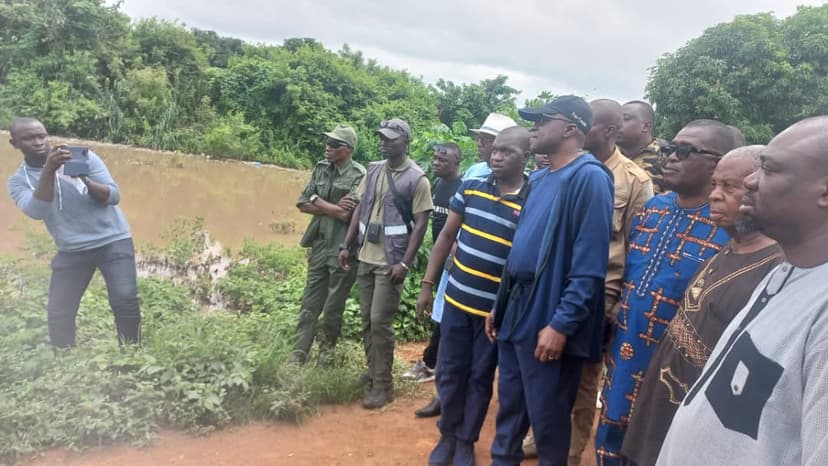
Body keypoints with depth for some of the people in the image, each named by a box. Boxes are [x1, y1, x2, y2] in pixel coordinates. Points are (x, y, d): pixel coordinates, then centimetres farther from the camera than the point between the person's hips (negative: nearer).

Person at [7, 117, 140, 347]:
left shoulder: (83, 156, -2)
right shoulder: (18, 180, 3)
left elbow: (114, 195, -8)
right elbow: (37, 212, -18)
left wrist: (85, 181, -26)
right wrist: (48, 171, -28)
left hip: (113, 241, -2)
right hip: (71, 252, 2)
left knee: (125, 302, -12)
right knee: (58, 313, -1)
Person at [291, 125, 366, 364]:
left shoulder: (359, 175, -14)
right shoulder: (321, 169, 6)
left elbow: (346, 214, -22)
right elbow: (303, 204, 5)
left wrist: (318, 202, -8)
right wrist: (333, 208, -10)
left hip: (343, 249, -5)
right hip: (319, 245, 6)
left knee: (333, 308, 8)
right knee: (309, 304, 10)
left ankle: (326, 352, 29)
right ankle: (298, 354, 18)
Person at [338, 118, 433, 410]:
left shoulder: (417, 179, -9)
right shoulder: (373, 170, 9)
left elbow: (421, 224, -12)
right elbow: (360, 209, 14)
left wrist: (405, 262, -17)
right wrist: (346, 245, 9)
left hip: (391, 262, -6)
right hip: (366, 257, 6)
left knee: (380, 322, -6)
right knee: (367, 319, 12)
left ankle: (383, 386, 6)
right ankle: (372, 374, 27)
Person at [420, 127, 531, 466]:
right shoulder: (470, 188, 0)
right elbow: (446, 237, 7)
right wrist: (428, 284, 6)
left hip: (496, 309, -2)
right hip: (456, 300, 3)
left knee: (481, 377, 12)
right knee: (449, 371, 12)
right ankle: (447, 435, 32)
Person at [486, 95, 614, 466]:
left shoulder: (589, 178, -15)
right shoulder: (539, 179, 13)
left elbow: (589, 265, -21)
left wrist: (561, 324, -22)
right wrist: (500, 305, 18)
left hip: (550, 321, -8)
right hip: (516, 311, 8)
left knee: (547, 418, 7)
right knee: (509, 405, 19)